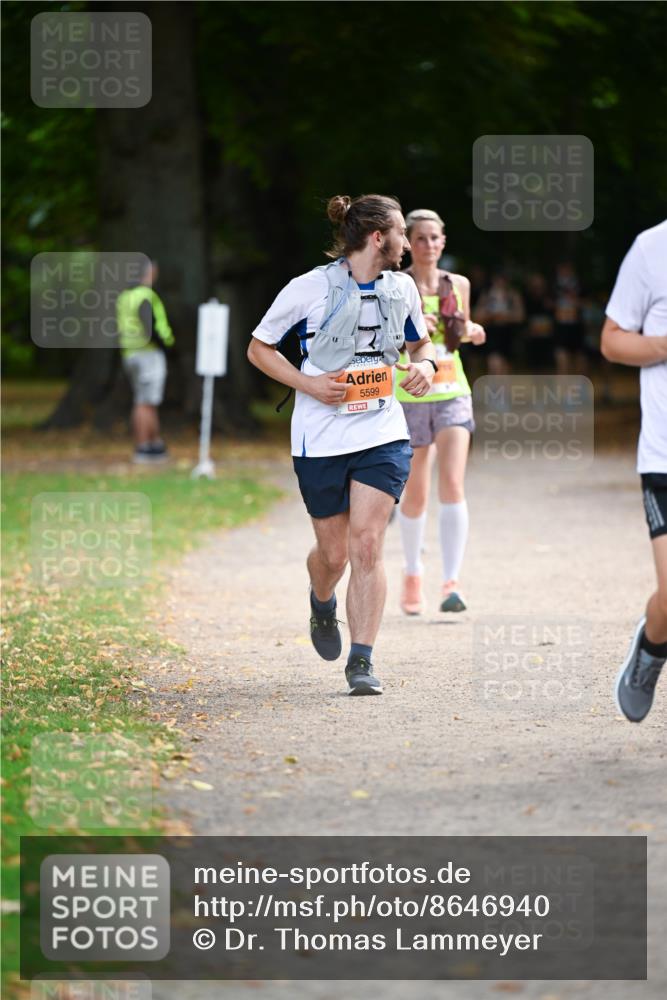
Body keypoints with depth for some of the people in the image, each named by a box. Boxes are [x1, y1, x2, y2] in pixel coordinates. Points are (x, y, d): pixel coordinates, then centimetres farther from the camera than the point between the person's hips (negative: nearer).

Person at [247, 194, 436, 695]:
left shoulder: (401, 288, 5)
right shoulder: (311, 288, -9)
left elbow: (421, 341, 23)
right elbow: (259, 347, 0)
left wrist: (425, 364, -1)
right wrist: (308, 383, -14)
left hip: (383, 434, 2)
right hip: (321, 441, -2)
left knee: (367, 546, -11)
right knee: (334, 553, 9)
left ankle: (362, 660, -8)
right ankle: (322, 604, 45)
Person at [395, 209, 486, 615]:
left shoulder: (458, 285, 7)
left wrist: (471, 332, 1)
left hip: (453, 394, 2)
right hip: (411, 395, -2)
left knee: (452, 484, -15)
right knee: (416, 495, 7)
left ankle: (452, 583, -19)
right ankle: (413, 573, 31)